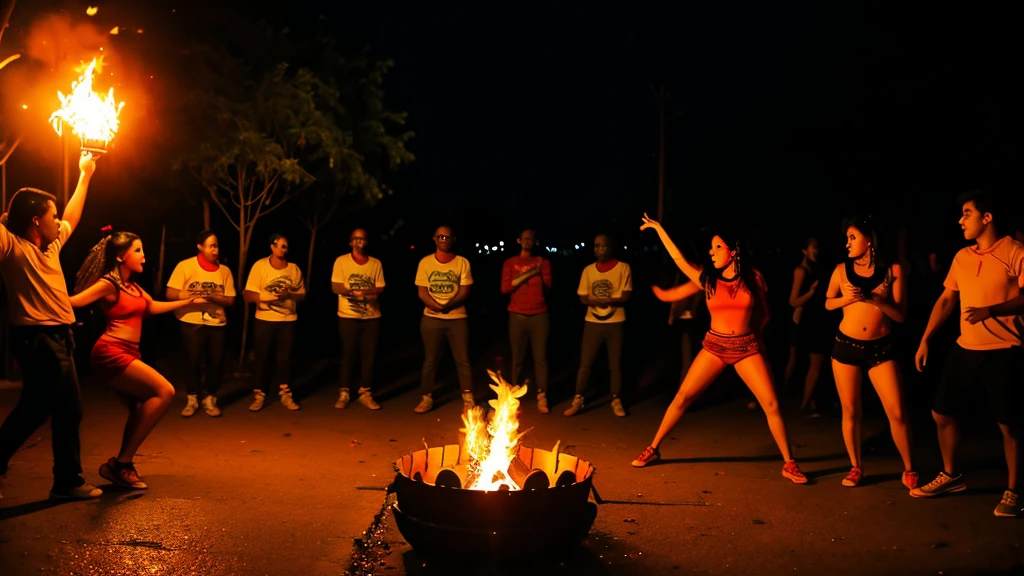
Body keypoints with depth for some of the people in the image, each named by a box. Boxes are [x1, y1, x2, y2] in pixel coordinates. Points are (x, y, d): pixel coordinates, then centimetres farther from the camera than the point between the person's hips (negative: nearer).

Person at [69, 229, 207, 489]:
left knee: (141, 410, 7)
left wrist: (189, 302, 41)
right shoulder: (108, 284, -8)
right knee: (164, 392, -17)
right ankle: (120, 463, -12)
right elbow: (72, 301, -18)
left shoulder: (132, 286, 18)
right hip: (111, 353, -9)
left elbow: (153, 307, 32)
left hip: (127, 354, 9)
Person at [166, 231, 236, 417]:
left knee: (216, 363, 3)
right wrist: (188, 295, -22)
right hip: (192, 323, -2)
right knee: (194, 362, 1)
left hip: (217, 324, 2)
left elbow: (230, 300, 1)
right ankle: (191, 400, 17)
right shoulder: (185, 266, -3)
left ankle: (210, 399, 19)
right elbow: (170, 293, -6)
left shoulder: (224, 271, 4)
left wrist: (212, 297, -16)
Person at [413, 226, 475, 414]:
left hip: (457, 318, -1)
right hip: (431, 318, 1)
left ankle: (468, 398, 9)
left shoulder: (462, 262, 1)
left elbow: (465, 292, -4)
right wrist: (436, 306, -19)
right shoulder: (425, 262, 4)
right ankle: (427, 398, 15)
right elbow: (421, 292, 0)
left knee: (463, 359, 1)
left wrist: (449, 305, -23)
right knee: (430, 359, 7)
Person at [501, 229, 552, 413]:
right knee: (517, 358, 3)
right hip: (517, 316, 0)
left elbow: (548, 286, 2)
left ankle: (542, 397, -1)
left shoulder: (543, 262, 11)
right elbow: (504, 288, -3)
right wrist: (526, 275, -10)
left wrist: (538, 273, -14)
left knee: (540, 357, -3)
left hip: (539, 316, 0)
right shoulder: (510, 263, 9)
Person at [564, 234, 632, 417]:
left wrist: (607, 300, -23)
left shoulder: (623, 268, -1)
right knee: (585, 363, 2)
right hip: (592, 322, 2)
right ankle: (577, 400, 9)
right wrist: (598, 301, -16)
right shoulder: (588, 270, 8)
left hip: (615, 323, -2)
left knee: (615, 364, 5)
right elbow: (583, 298, 4)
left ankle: (616, 401, 18)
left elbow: (626, 297, -7)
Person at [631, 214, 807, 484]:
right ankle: (653, 449, 11)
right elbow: (680, 260, -8)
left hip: (747, 348, -1)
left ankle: (789, 463, 10)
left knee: (771, 404, -5)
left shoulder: (752, 277, -1)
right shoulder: (706, 278, 0)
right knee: (682, 397, -2)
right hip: (714, 346, 1)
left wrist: (750, 335, 1)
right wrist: (659, 228, -7)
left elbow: (763, 314, 10)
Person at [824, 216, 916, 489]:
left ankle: (908, 470, 14)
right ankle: (856, 467, 23)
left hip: (881, 348, -1)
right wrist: (847, 299, -7)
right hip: (846, 346, 1)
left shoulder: (893, 270, -4)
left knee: (897, 412, -5)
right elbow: (828, 303, 14)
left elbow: (900, 314, -6)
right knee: (850, 411, 7)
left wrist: (872, 299, -20)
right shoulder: (842, 270, 0)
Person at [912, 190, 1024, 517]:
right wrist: (925, 340, 10)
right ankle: (951, 476, 28)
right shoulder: (962, 257, 10)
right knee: (941, 413, 10)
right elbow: (946, 300, 14)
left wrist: (991, 310, -28)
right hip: (965, 349, 7)